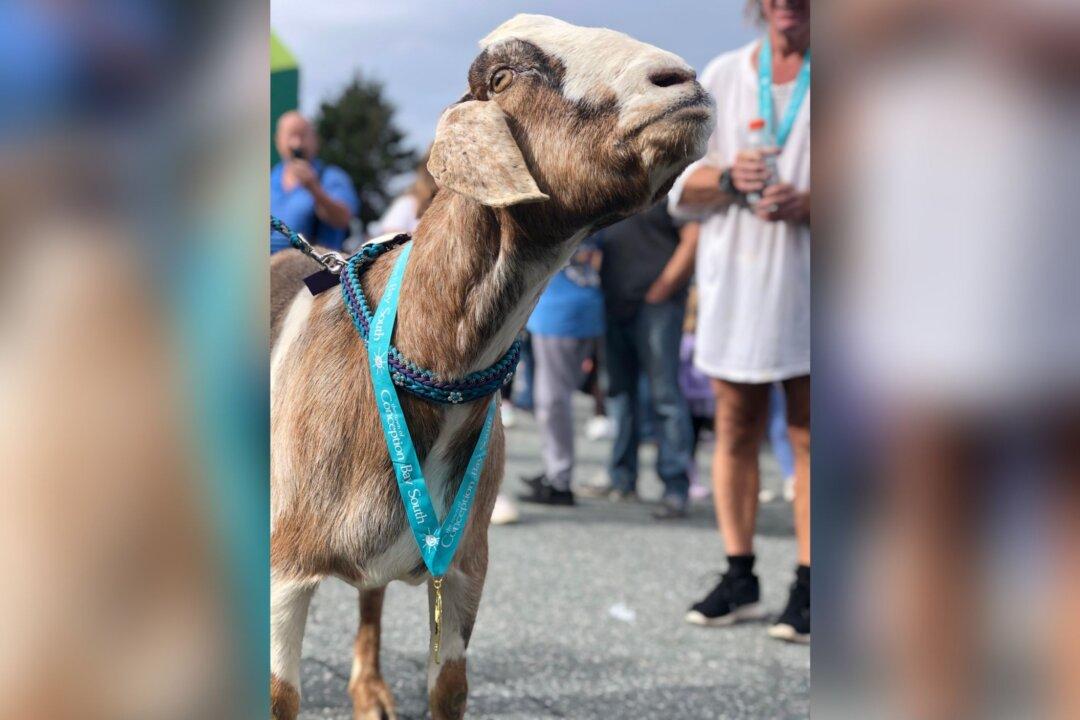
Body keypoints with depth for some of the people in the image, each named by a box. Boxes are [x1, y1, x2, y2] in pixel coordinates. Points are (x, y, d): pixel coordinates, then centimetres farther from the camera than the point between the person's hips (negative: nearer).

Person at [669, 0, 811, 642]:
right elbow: (681, 188, 13)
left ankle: (808, 588, 1)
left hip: (809, 284, -3)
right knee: (735, 433, 5)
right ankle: (740, 579, 13)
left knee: (809, 437, -3)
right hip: (734, 281, 3)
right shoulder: (721, 78, 12)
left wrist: (805, 203, -18)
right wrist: (728, 178, -10)